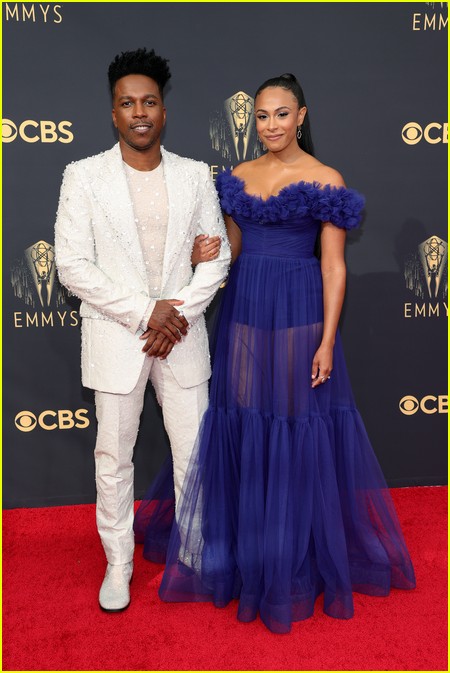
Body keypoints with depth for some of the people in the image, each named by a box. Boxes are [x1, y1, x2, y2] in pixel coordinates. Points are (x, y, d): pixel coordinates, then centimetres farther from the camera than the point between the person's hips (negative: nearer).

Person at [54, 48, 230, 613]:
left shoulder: (194, 175, 5)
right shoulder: (83, 176, -3)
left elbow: (217, 255, 5)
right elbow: (71, 265, -8)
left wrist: (181, 314, -10)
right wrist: (144, 312, -15)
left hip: (182, 334, 2)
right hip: (116, 337, -1)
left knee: (194, 452, 10)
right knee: (113, 456, 9)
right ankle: (118, 564, 30)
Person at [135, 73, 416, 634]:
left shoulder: (326, 180, -3)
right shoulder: (238, 177, 9)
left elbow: (333, 266, -7)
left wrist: (327, 342, -11)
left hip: (298, 315, -4)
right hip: (242, 313, 4)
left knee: (299, 432, 4)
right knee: (241, 427, 10)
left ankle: (297, 560, 25)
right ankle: (242, 548, 32)